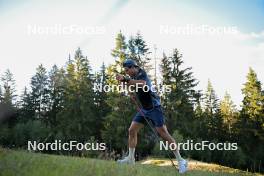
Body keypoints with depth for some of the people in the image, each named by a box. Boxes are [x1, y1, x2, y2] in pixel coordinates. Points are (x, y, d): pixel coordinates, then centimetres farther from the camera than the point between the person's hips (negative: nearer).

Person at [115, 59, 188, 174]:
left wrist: (126, 79, -42)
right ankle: (131, 159, 10)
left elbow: (142, 84, -38)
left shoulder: (141, 74, -16)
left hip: (154, 108, -8)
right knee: (132, 130, 2)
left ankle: (181, 161, -6)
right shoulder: (134, 77, 10)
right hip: (144, 109, 9)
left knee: (163, 133, -12)